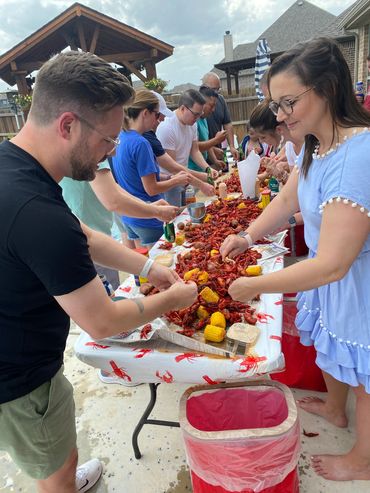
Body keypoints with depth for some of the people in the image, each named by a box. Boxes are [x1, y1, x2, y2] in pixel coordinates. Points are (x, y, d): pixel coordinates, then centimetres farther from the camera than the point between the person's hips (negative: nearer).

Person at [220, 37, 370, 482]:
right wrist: (249, 236, -7)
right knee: (330, 347, 29)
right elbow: (288, 198, 9)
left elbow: (332, 265, -36)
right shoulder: (317, 143, -4)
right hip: (330, 273, 9)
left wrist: (254, 286, -26)